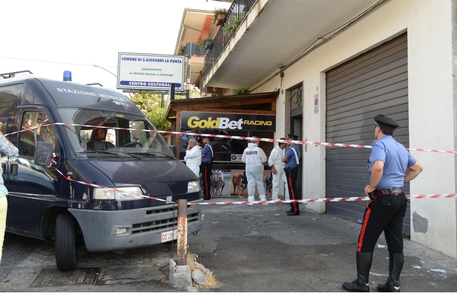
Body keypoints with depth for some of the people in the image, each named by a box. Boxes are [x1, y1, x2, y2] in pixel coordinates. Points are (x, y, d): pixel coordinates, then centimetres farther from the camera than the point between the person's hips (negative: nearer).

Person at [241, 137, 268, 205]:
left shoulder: (246, 149, 4)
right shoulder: (258, 149, -9)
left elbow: (243, 159, 11)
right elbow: (264, 159, -7)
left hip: (248, 167, 4)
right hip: (257, 167, -4)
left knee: (250, 183, 6)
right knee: (260, 183, 6)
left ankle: (251, 200, 6)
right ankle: (263, 198, 11)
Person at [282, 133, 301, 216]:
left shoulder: (292, 149, -16)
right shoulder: (295, 148, 17)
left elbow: (283, 159, -15)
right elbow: (284, 159, 15)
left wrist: (286, 159, 4)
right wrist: (288, 160, -5)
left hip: (291, 172, -10)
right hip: (292, 171, 10)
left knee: (292, 190, -8)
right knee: (292, 190, 14)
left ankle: (295, 210, -5)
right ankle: (293, 208, 21)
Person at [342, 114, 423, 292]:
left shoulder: (379, 144, -12)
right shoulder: (401, 147, 14)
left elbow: (378, 167, -31)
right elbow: (417, 168, 26)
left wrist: (371, 187, -17)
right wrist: (401, 181, 19)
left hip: (383, 199, -8)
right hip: (400, 198, 9)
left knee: (365, 242, 1)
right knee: (396, 243, 11)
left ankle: (361, 284, 9)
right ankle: (393, 285, 18)